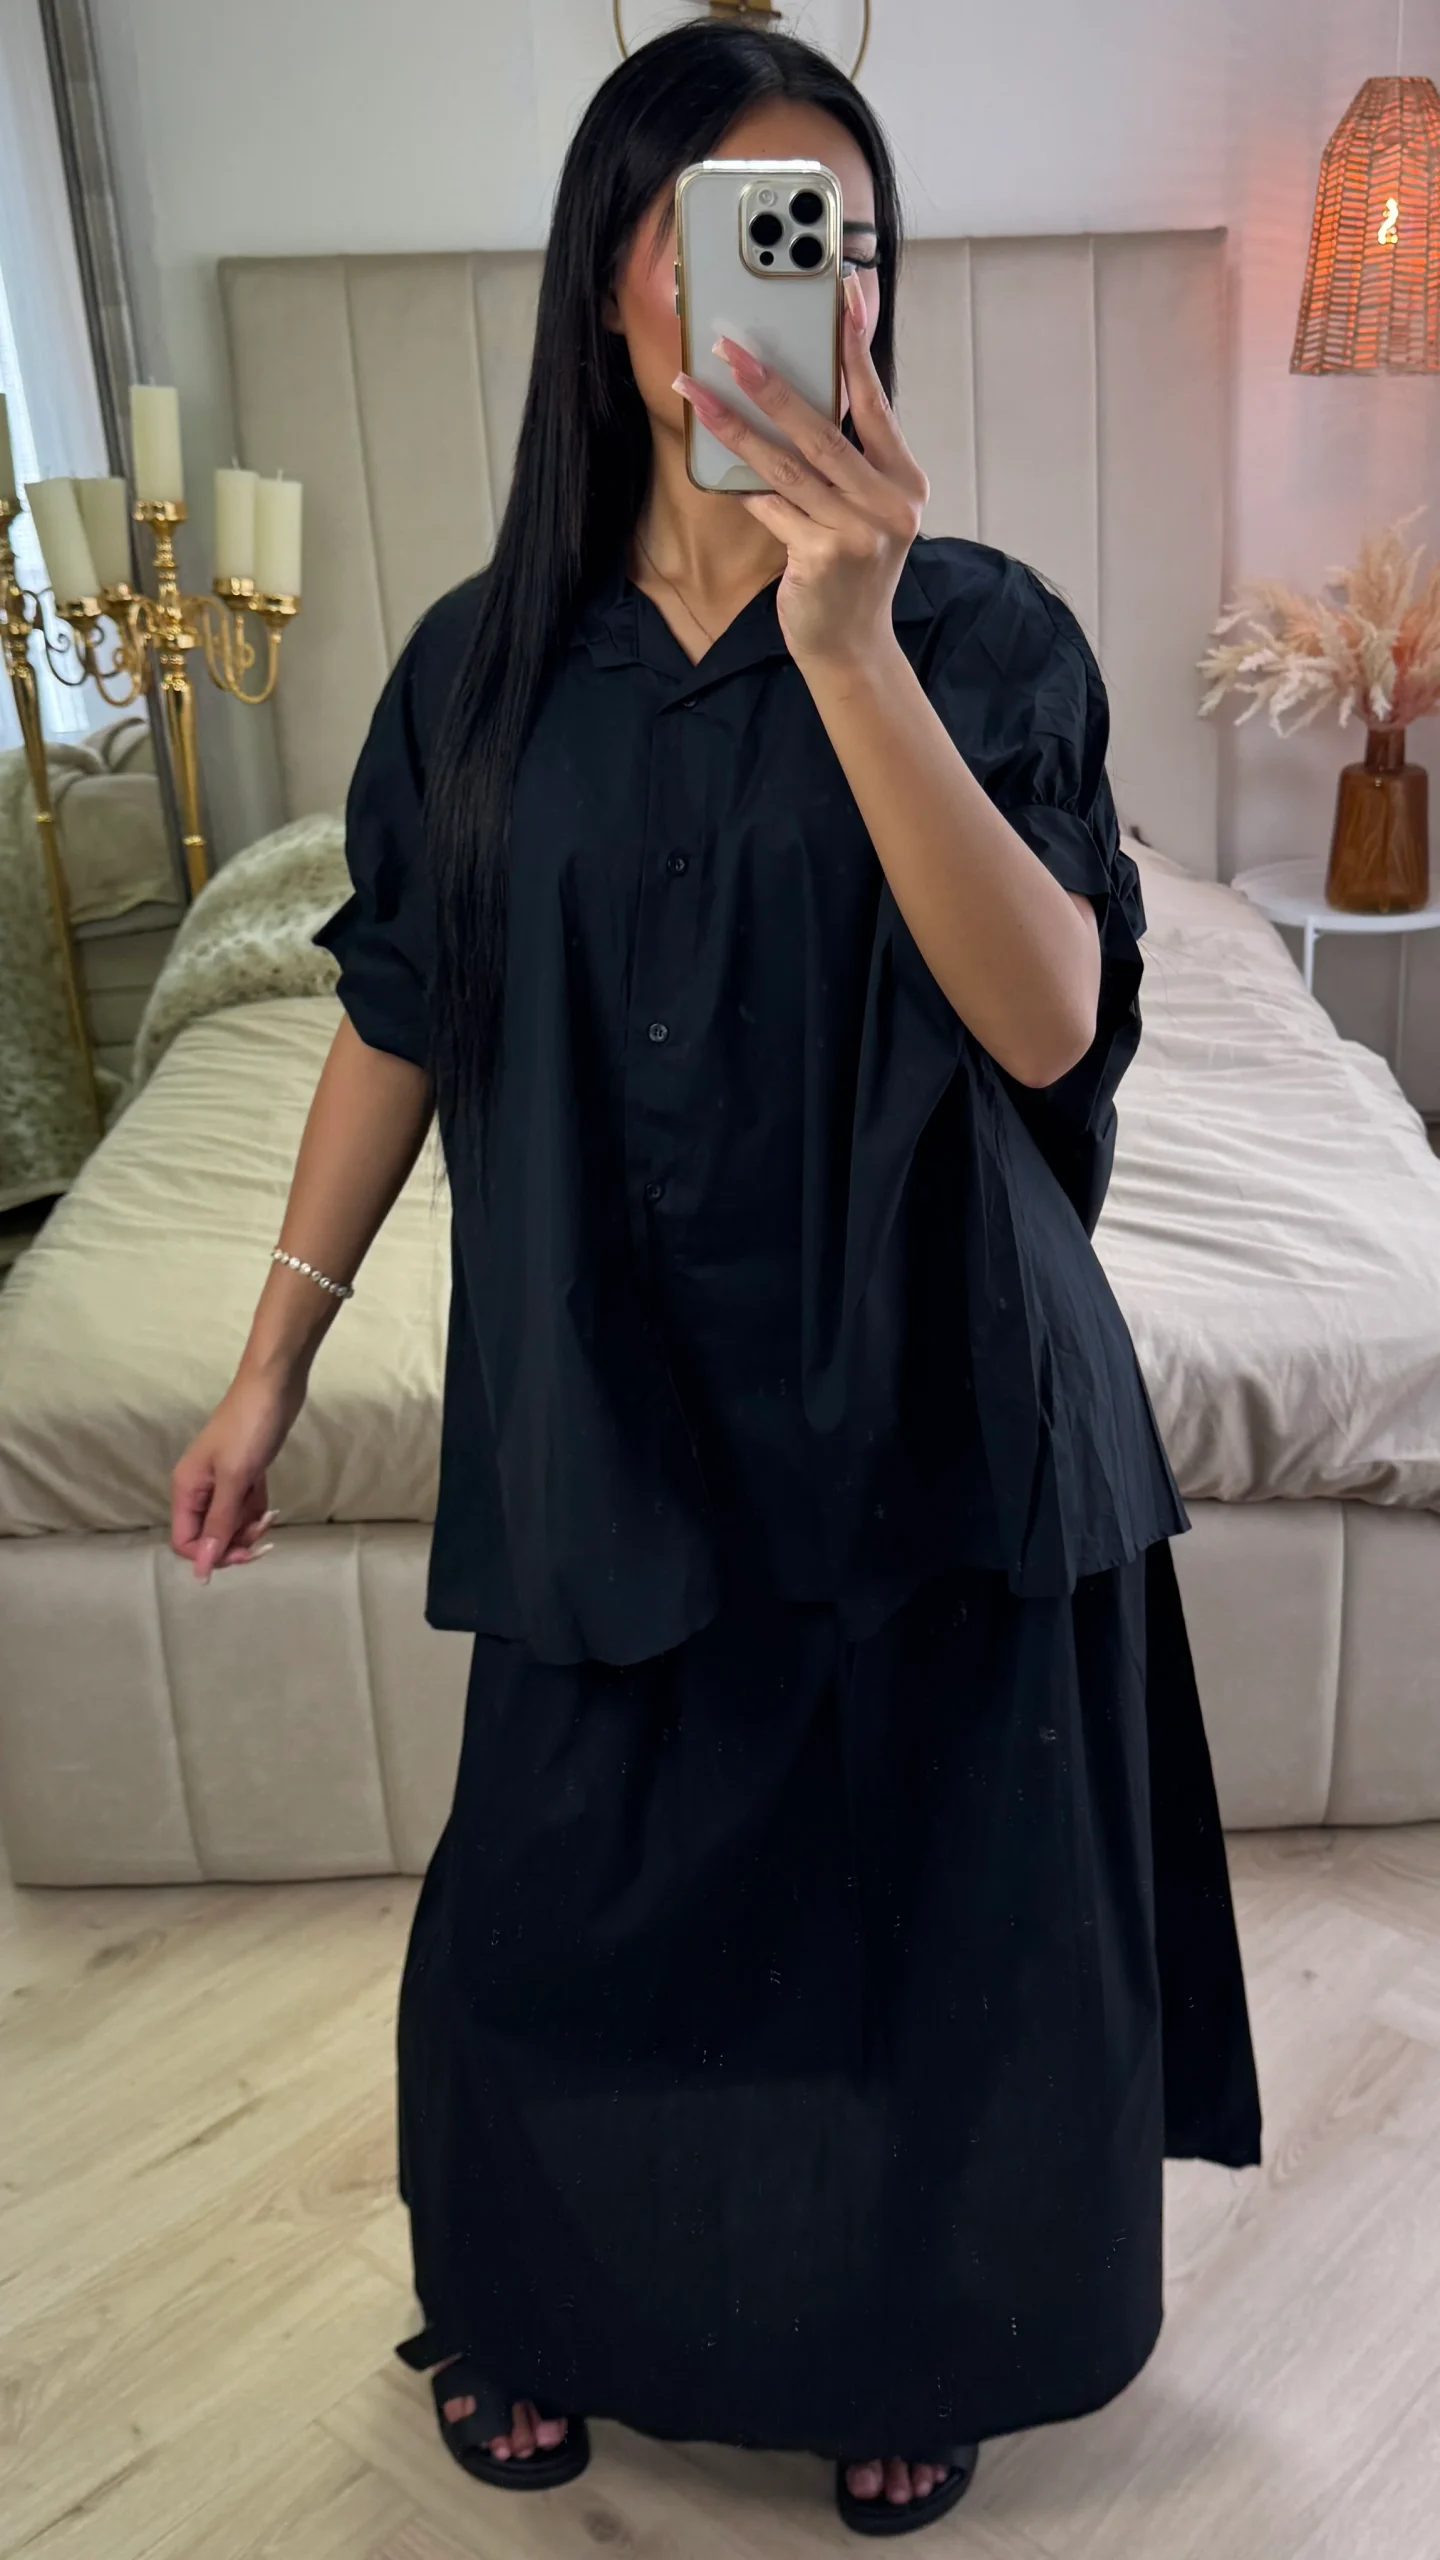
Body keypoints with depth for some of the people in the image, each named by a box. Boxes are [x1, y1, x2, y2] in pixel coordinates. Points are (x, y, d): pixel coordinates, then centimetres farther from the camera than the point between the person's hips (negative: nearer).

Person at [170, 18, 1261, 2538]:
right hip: (610, 1409, 2)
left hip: (922, 1407, -1)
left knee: (927, 1894, 14)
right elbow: (398, 1020, 6)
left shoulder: (978, 626, -7)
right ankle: (538, 2299, 47)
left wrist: (850, 645, -31)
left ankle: (903, 2332, 45)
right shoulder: (486, 660, 0)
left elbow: (1049, 1020, -21)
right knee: (566, 1888, 14)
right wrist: (275, 1352, 8)